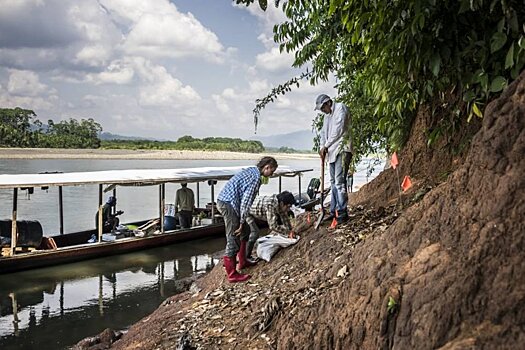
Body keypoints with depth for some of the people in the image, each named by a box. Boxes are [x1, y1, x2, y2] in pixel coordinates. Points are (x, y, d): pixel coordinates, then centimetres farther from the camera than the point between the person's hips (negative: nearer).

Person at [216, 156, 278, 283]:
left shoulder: (250, 170, 14)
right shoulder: (256, 178, -15)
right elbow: (245, 202, -19)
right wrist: (241, 222, -13)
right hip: (229, 204, -10)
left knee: (245, 231, 22)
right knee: (233, 240, -5)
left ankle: (242, 262, 33)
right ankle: (232, 275, 2)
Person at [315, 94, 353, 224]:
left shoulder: (340, 108, -5)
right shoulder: (327, 116, 21)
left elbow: (338, 130, -14)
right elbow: (323, 132, 18)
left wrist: (326, 146, -10)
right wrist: (322, 147, -1)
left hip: (342, 150, -9)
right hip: (331, 151, 9)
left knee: (339, 181, -14)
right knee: (333, 182, 10)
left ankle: (342, 212, -11)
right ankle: (334, 211, 16)